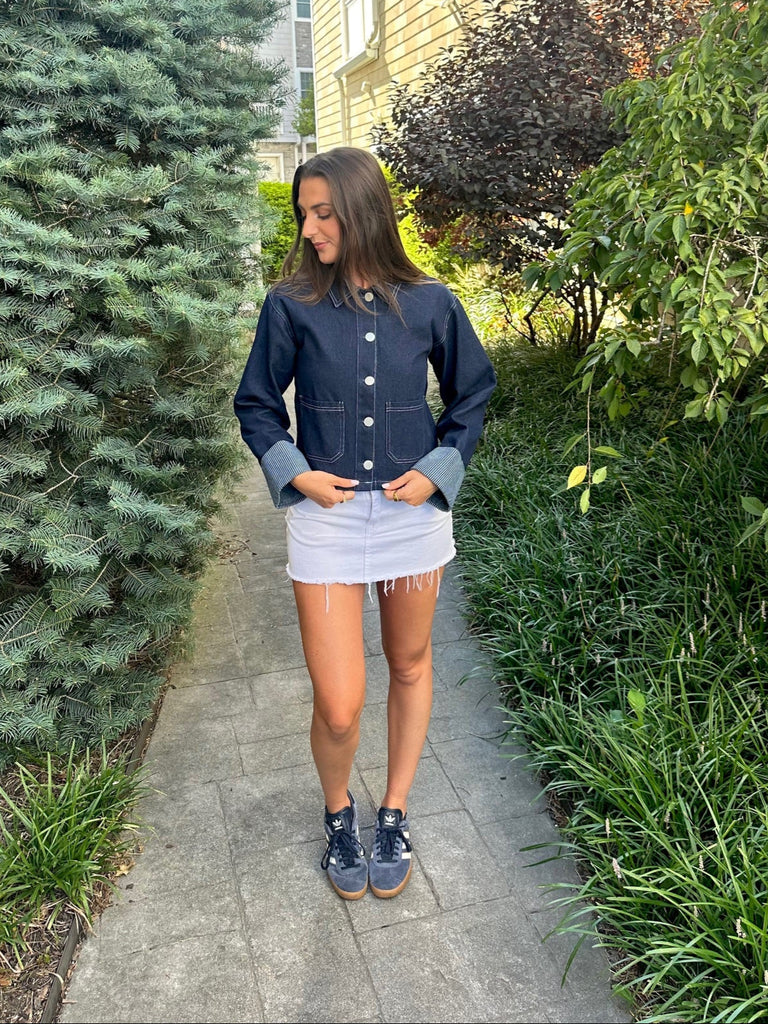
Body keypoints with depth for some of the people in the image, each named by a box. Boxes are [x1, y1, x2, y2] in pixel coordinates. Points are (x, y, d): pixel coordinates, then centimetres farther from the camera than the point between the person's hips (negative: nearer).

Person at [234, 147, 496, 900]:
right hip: (327, 515, -1)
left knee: (409, 667, 16)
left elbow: (472, 392, 9)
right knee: (338, 706, -3)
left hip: (413, 512, 2)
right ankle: (338, 813, 30)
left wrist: (438, 469, -3)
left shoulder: (428, 304, -3)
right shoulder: (291, 306, -5)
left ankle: (394, 815, 39)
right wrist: (294, 473, -8)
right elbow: (256, 404, 6)